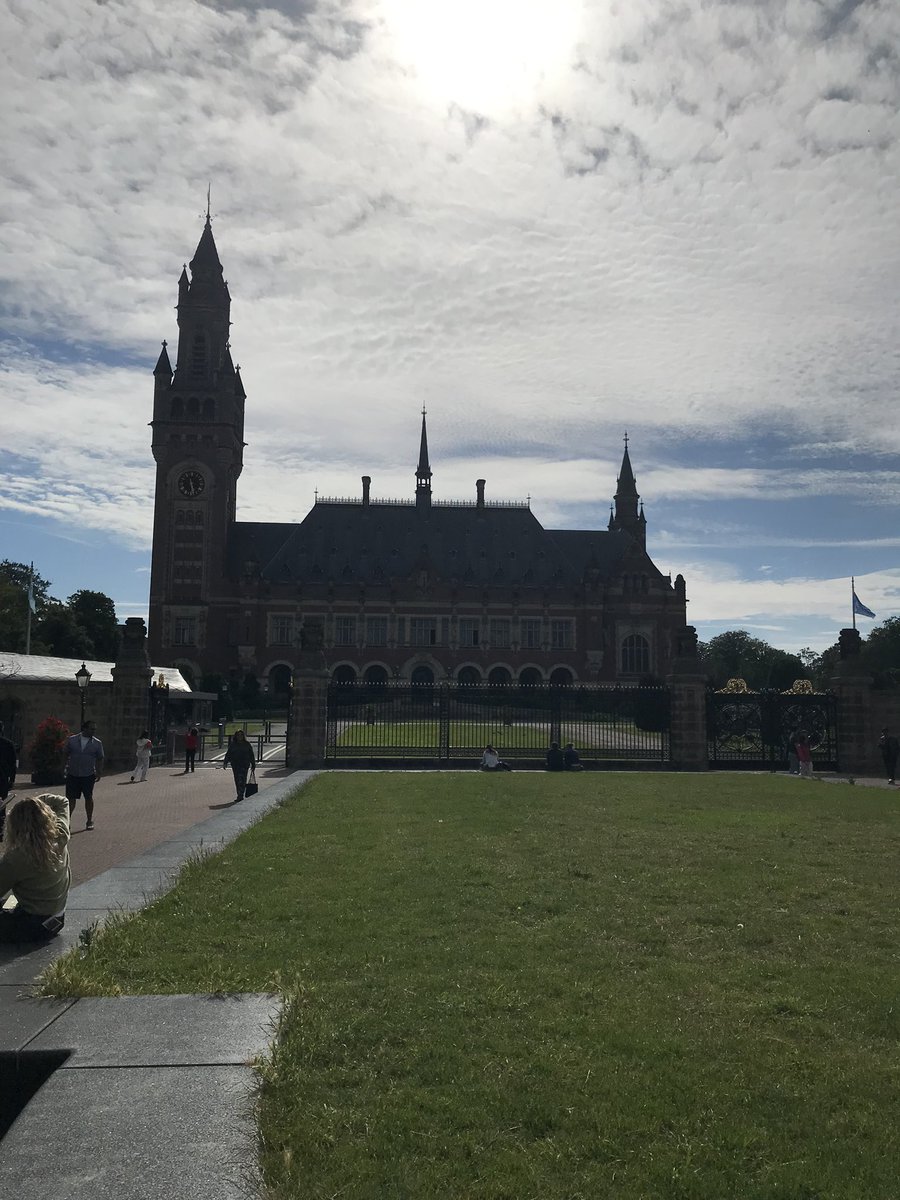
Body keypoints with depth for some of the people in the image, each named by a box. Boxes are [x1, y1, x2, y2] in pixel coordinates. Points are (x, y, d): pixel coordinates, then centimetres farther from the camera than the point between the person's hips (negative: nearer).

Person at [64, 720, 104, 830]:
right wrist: (65, 767, 5)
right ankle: (68, 819, 14)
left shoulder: (97, 743, 1)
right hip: (72, 774, 1)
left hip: (88, 775, 0)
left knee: (88, 798, 7)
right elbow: (66, 754, 11)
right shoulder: (72, 740, 2)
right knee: (70, 797, 2)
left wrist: (99, 772, -3)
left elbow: (100, 759, 4)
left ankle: (90, 821, 18)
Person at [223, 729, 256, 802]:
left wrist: (253, 765, 10)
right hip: (235, 765, 3)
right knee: (237, 781, 7)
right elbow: (228, 754, 9)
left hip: (244, 764, -3)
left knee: (242, 780, -13)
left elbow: (251, 755, 10)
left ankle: (240, 796, -17)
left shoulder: (247, 744, 6)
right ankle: (240, 796, 17)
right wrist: (225, 763, -2)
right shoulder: (232, 745, 9)